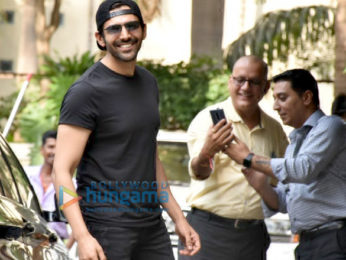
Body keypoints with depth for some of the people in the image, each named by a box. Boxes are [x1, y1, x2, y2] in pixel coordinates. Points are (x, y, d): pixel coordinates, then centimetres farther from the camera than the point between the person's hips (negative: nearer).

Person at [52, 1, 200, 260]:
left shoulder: (148, 82, 13)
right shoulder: (86, 92, -11)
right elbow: (62, 171, -15)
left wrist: (179, 218, 19)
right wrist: (82, 236, -26)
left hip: (152, 226, 7)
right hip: (107, 227, -7)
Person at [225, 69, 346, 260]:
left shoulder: (330, 126, -3)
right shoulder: (294, 142, 23)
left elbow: (304, 169, -19)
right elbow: (283, 203, 22)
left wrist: (249, 158, -12)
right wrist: (261, 186, 0)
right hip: (306, 245, 8)